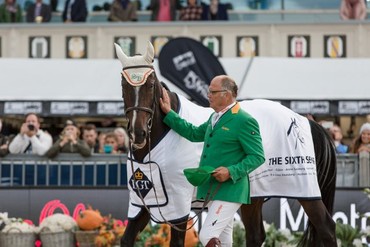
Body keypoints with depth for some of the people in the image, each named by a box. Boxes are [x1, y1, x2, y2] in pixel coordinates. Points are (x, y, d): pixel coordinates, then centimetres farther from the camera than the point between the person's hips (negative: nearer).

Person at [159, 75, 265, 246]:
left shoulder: (244, 121, -14)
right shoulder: (215, 118, 14)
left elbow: (257, 157, -15)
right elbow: (194, 134, 23)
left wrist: (231, 171, -25)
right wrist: (168, 113, 20)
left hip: (229, 191, -9)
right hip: (211, 189, 9)